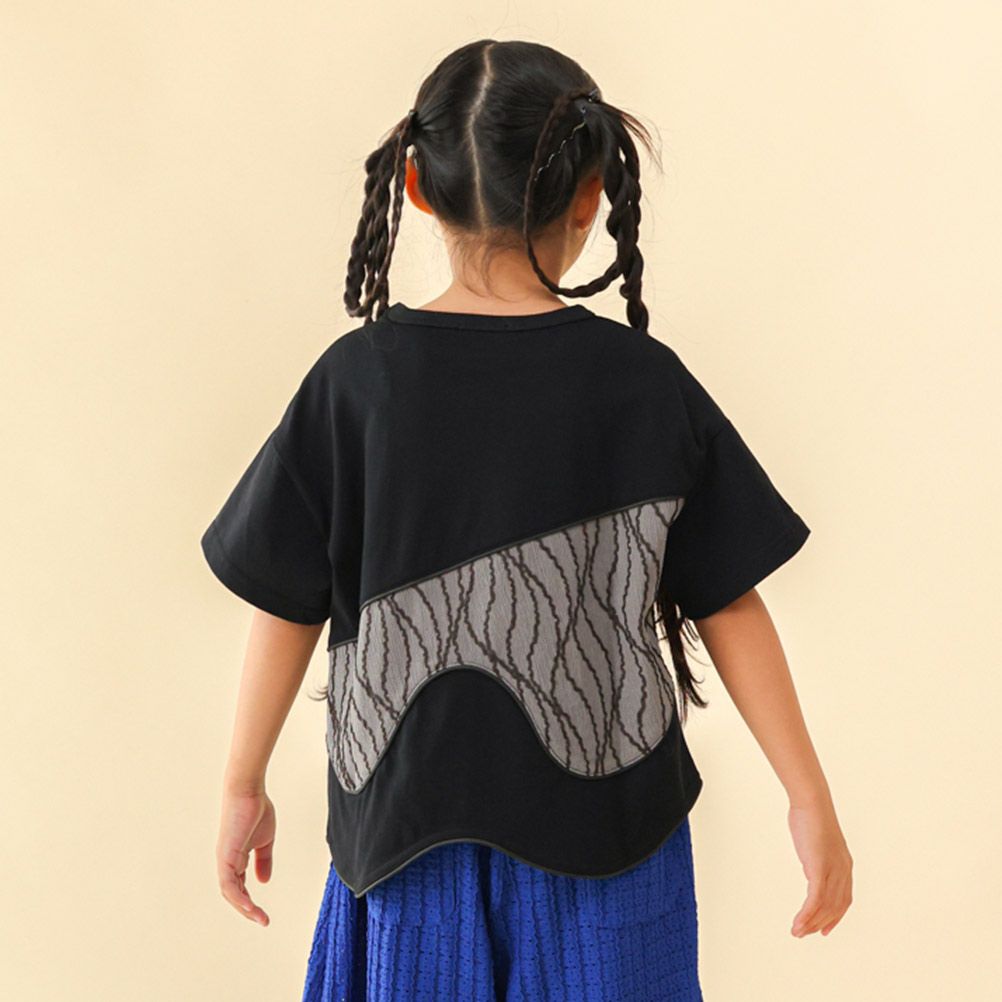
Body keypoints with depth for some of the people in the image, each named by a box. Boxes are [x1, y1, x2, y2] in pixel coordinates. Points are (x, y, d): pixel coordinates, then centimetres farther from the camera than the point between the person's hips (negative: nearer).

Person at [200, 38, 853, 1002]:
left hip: (408, 806, 1)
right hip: (603, 809, 0)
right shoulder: (647, 383, -10)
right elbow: (729, 604, -6)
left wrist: (243, 788, 7)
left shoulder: (356, 380, -10)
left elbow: (284, 606, -5)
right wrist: (810, 798, 3)